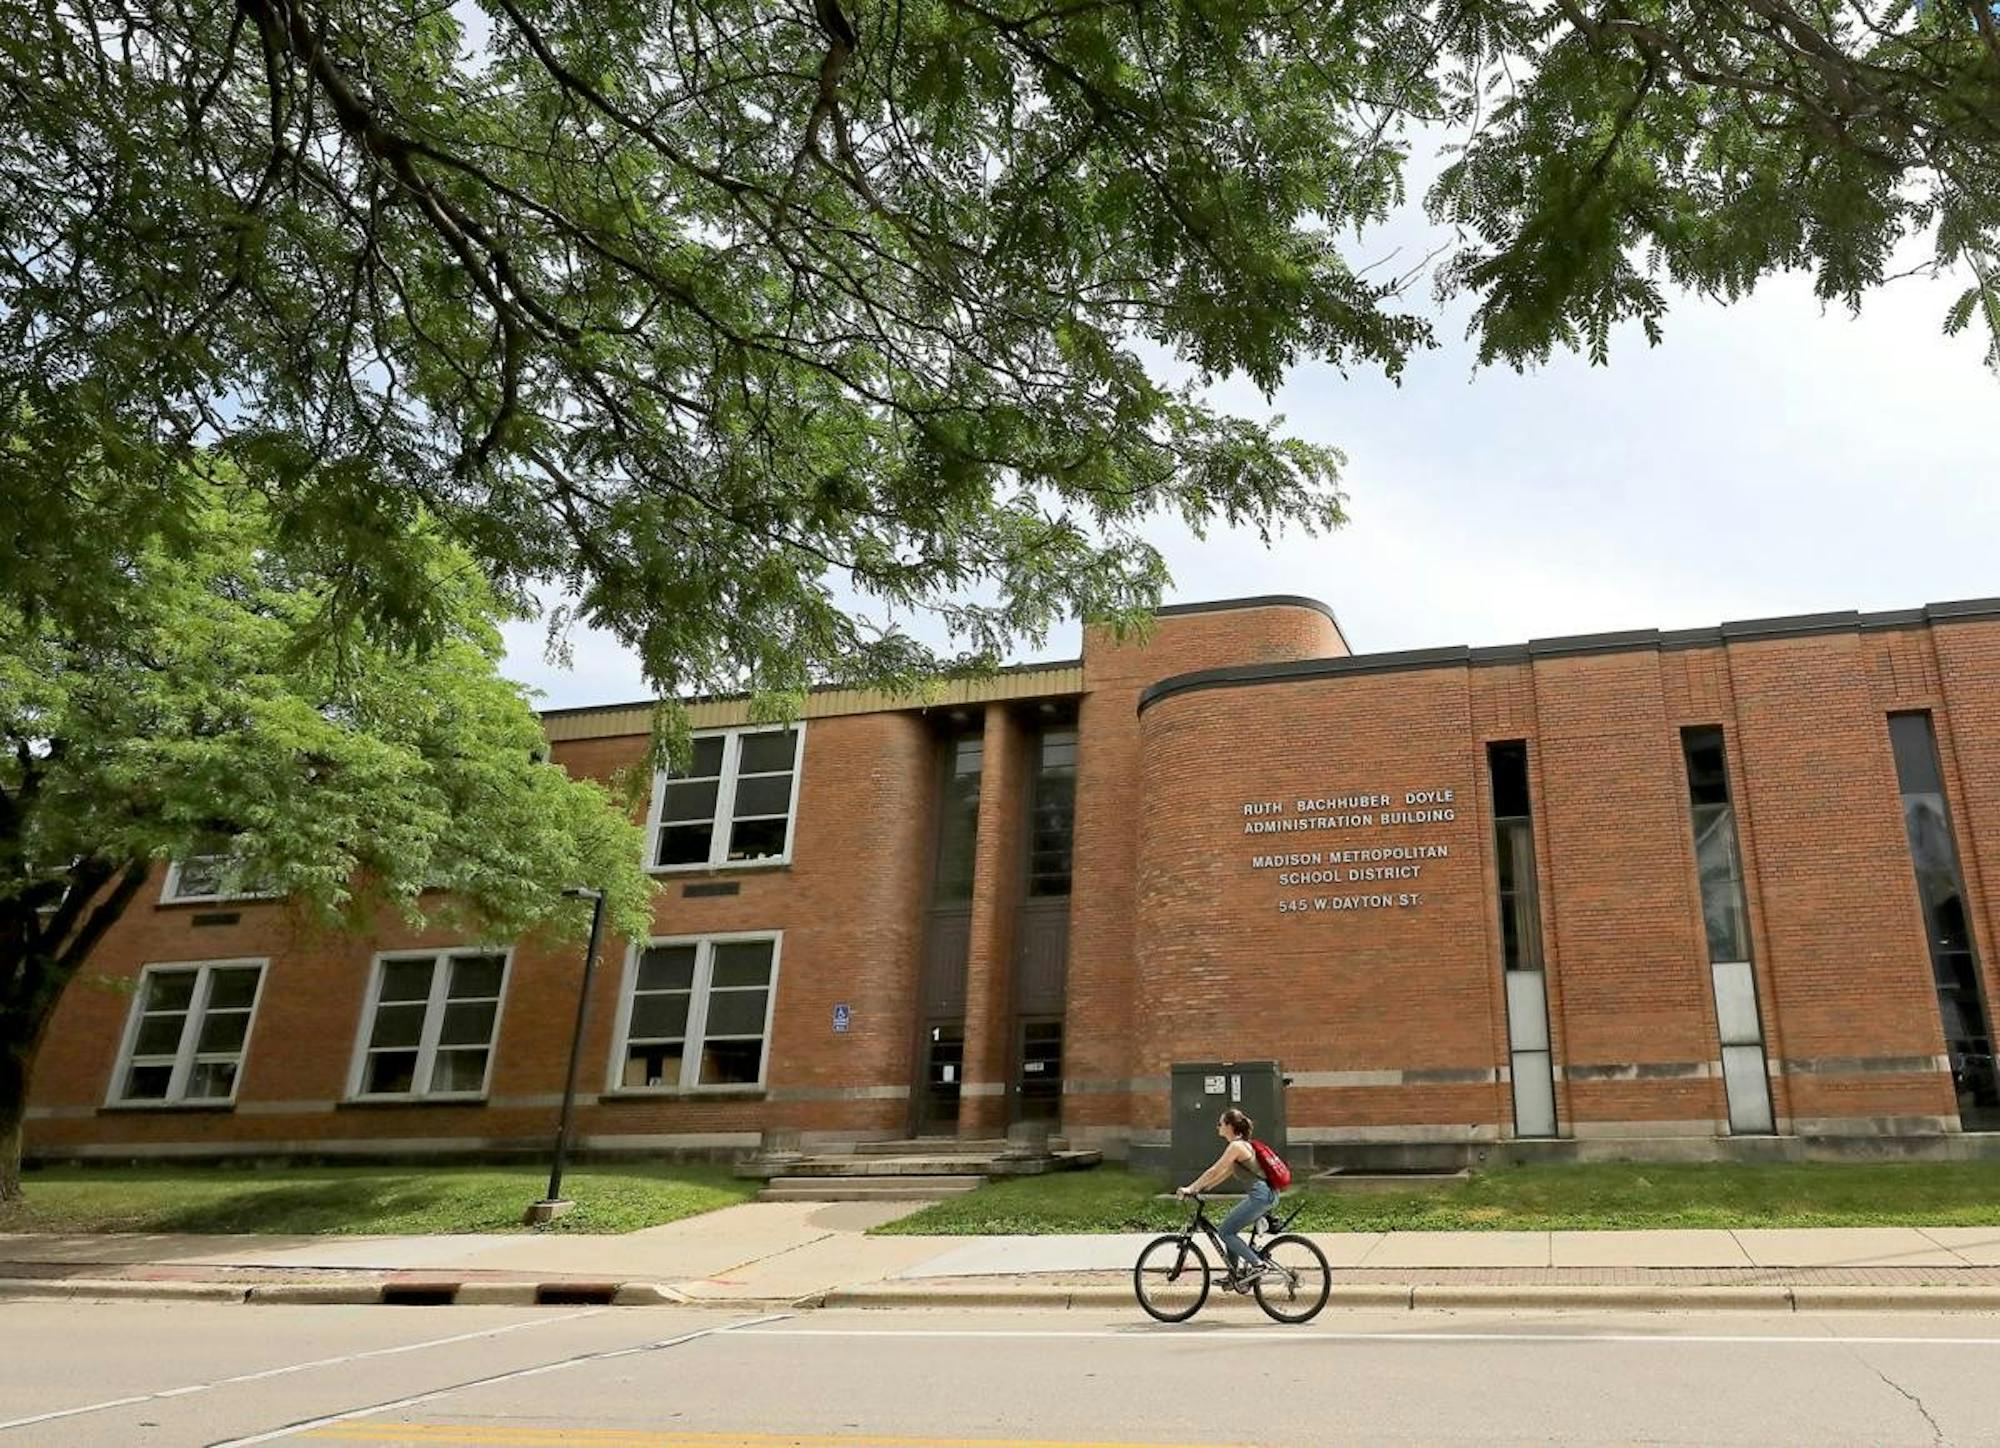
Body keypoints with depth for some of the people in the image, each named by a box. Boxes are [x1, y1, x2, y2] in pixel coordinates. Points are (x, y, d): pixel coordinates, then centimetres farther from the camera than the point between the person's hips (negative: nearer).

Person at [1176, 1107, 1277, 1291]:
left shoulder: (1236, 1146, -13)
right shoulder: (1241, 1145, 17)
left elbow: (1214, 1171, -14)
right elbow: (1225, 1173, 22)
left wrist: (1190, 1189, -9)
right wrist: (1202, 1188, 19)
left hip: (1260, 1196, -10)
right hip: (1265, 1195, 10)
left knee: (1226, 1231, -5)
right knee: (1230, 1230, 16)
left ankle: (1256, 1265, -4)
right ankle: (1235, 1274, 20)